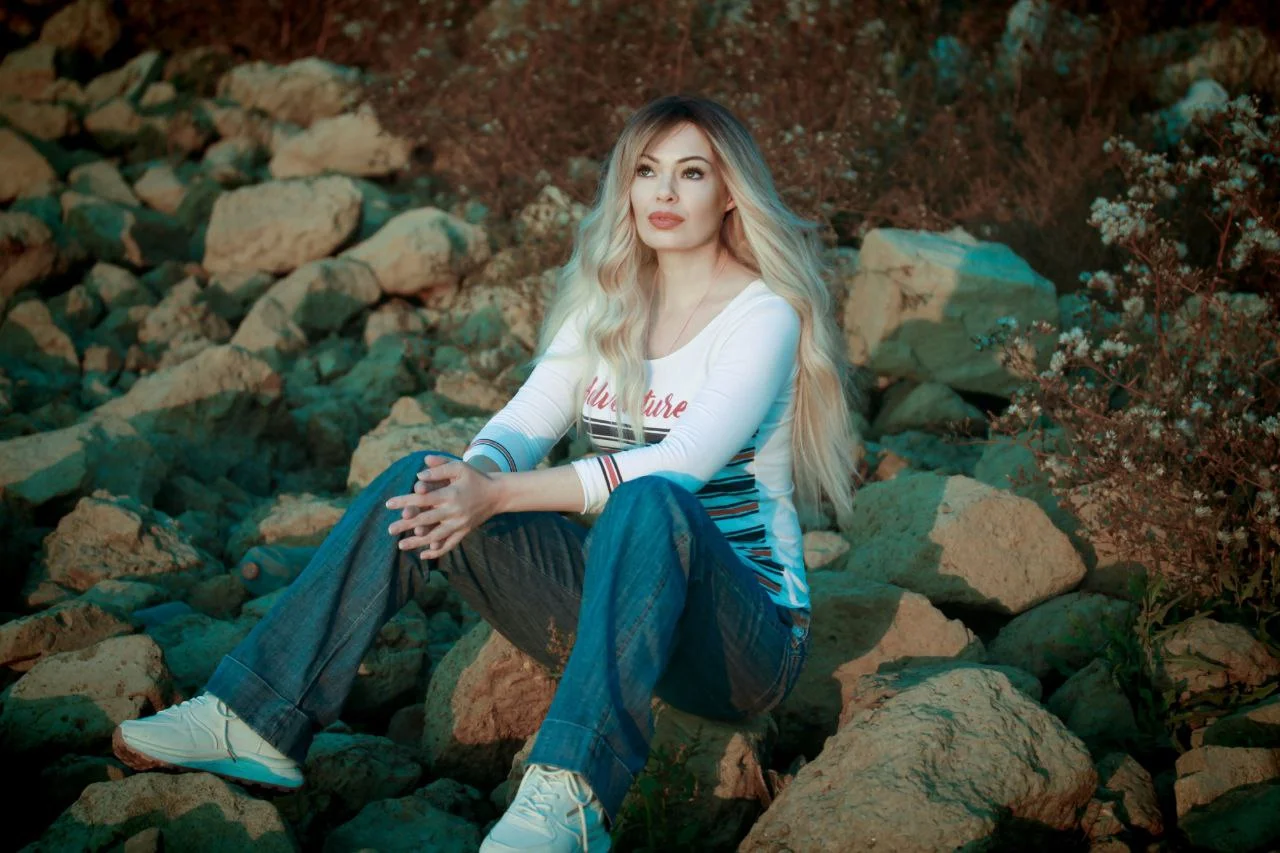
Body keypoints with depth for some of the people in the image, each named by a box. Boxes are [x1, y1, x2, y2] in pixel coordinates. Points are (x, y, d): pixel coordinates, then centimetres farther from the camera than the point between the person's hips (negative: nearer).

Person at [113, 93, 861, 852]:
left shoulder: (763, 315, -12)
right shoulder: (606, 304, 8)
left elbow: (682, 463, -26)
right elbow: (526, 421, -2)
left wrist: (499, 496, -33)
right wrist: (474, 473, -27)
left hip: (745, 638, -5)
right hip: (618, 602, 6)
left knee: (650, 505, -39)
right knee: (419, 487, -11)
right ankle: (259, 724, -12)